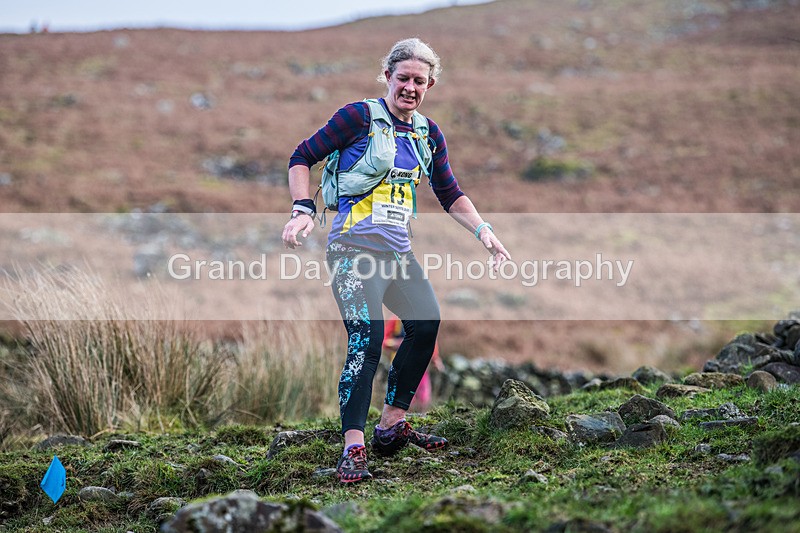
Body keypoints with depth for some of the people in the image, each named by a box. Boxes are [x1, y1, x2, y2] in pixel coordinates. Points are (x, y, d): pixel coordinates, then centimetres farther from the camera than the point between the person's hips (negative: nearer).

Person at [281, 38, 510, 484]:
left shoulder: (429, 134, 13)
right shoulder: (360, 117, -5)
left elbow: (450, 193, 19)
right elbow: (303, 157, -3)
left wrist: (483, 230, 5)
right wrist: (304, 210, -15)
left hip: (398, 248, 8)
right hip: (356, 244, -8)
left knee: (426, 325, 10)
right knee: (366, 339, -19)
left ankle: (393, 425, 23)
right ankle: (353, 448, -20)